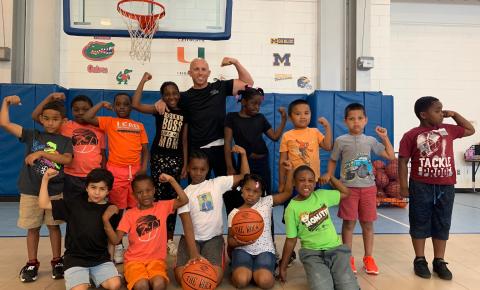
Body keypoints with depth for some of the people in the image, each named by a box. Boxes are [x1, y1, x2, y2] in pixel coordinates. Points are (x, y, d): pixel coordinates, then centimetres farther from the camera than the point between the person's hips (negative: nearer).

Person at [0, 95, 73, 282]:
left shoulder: (65, 141, 0)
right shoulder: (32, 135, 2)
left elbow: (67, 159, -18)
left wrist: (41, 153, -21)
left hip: (55, 192, -1)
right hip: (31, 191, 1)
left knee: (53, 226, 10)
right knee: (33, 228, 11)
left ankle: (57, 261, 22)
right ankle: (32, 264, 25)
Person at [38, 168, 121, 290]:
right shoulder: (75, 203, -1)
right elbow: (44, 204, -2)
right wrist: (45, 179, -5)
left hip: (101, 259, 1)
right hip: (75, 258, -1)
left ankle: (93, 276, 8)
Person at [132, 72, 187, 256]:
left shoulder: (184, 114, 4)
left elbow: (184, 141, 6)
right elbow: (135, 104, -17)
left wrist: (185, 165, 3)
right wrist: (143, 81, -15)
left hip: (176, 158, 2)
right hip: (158, 156, -2)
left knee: (172, 198, 7)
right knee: (158, 196, -1)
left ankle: (169, 238, 18)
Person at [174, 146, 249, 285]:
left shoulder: (217, 183, 3)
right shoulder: (185, 193, 0)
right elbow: (187, 226, -10)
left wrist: (243, 154, -5)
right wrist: (193, 253, -23)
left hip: (213, 238, 0)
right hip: (191, 238, 0)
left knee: (215, 277, -23)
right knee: (181, 276, -22)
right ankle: (195, 261, 11)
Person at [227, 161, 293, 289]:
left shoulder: (266, 202, 3)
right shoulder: (234, 213, 2)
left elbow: (287, 193, 4)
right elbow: (230, 240, 3)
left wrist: (290, 171, -5)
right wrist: (239, 242, -20)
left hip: (264, 250, 0)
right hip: (243, 250, 0)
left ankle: (259, 270, 6)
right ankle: (239, 269, 6)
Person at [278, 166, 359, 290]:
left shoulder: (322, 195, 1)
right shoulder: (292, 208, -9)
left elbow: (346, 193, 14)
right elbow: (291, 240, -2)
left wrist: (330, 177, 3)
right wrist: (283, 268, 1)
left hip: (336, 248, 3)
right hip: (312, 253, -3)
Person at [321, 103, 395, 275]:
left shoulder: (370, 141, 7)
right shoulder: (341, 141, -1)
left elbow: (390, 156, 9)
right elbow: (333, 160, 8)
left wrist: (384, 137, 4)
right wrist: (329, 174, -7)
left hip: (368, 187, 3)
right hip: (348, 187, -2)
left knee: (368, 223, 9)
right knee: (349, 223, 2)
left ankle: (368, 258, 23)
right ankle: (348, 259, 14)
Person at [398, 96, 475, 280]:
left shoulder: (448, 130, 9)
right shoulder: (411, 136, -5)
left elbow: (470, 130, 26)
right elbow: (403, 162, -5)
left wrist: (454, 115, 13)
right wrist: (404, 186, -9)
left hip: (445, 187, 4)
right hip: (421, 187, -4)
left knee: (442, 225, 10)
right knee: (420, 224, 6)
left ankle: (439, 262, 22)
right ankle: (420, 260, 19)